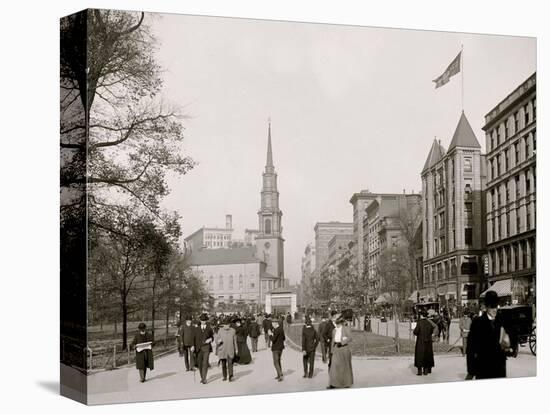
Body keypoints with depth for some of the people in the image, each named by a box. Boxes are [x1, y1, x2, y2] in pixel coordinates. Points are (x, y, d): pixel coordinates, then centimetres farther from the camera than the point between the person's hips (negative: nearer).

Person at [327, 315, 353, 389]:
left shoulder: (346, 328, -6)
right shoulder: (334, 330, 10)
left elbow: (349, 338, -13)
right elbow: (332, 341, 13)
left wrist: (341, 343, -24)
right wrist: (331, 351, 9)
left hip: (344, 348, -4)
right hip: (336, 349, 4)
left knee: (345, 366, 5)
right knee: (334, 365, -5)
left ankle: (348, 383, 20)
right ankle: (333, 384, -5)